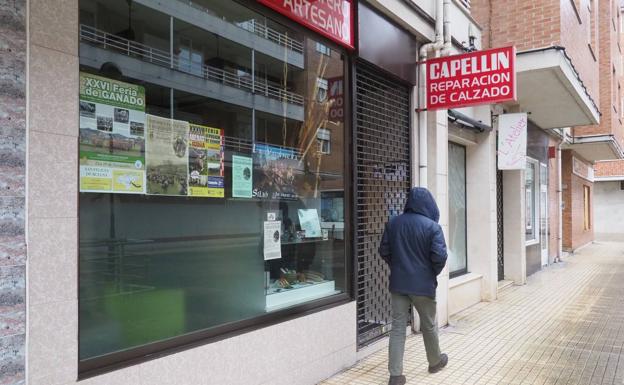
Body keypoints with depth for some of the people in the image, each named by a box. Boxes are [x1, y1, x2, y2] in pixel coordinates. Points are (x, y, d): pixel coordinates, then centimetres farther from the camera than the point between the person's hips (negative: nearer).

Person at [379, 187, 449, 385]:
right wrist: (434, 272, 3)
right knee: (429, 325, 17)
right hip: (423, 284, -3)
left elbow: (384, 251, 5)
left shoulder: (393, 223, 1)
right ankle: (435, 362, 39)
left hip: (398, 283, 3)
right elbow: (440, 256, -16)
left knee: (397, 327, 5)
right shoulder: (432, 226, -12)